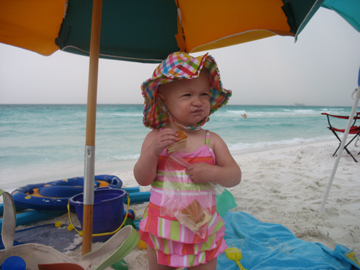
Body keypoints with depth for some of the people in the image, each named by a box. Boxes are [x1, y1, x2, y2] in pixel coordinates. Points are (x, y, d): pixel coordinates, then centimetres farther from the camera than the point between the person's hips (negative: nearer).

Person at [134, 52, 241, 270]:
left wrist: (212, 172, -24)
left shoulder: (212, 140, -6)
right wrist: (153, 150, -27)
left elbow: (235, 176, -5)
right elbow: (142, 179, -11)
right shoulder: (156, 138, -8)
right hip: (162, 228, 1)